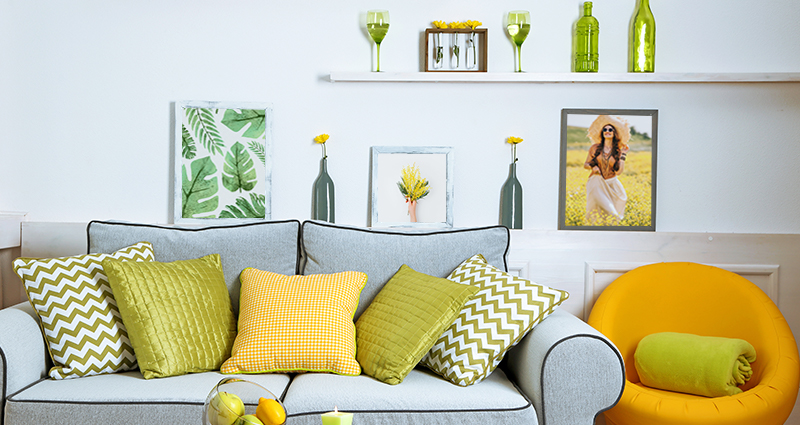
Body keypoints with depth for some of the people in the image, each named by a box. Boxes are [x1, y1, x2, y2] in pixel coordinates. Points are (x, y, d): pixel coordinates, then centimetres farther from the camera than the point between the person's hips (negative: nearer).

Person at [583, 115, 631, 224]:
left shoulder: (618, 151, 2)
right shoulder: (595, 147, 0)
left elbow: (619, 172, -7)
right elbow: (586, 164, 8)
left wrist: (623, 155, -7)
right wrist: (592, 167, -14)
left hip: (611, 184, 2)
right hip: (597, 182, -2)